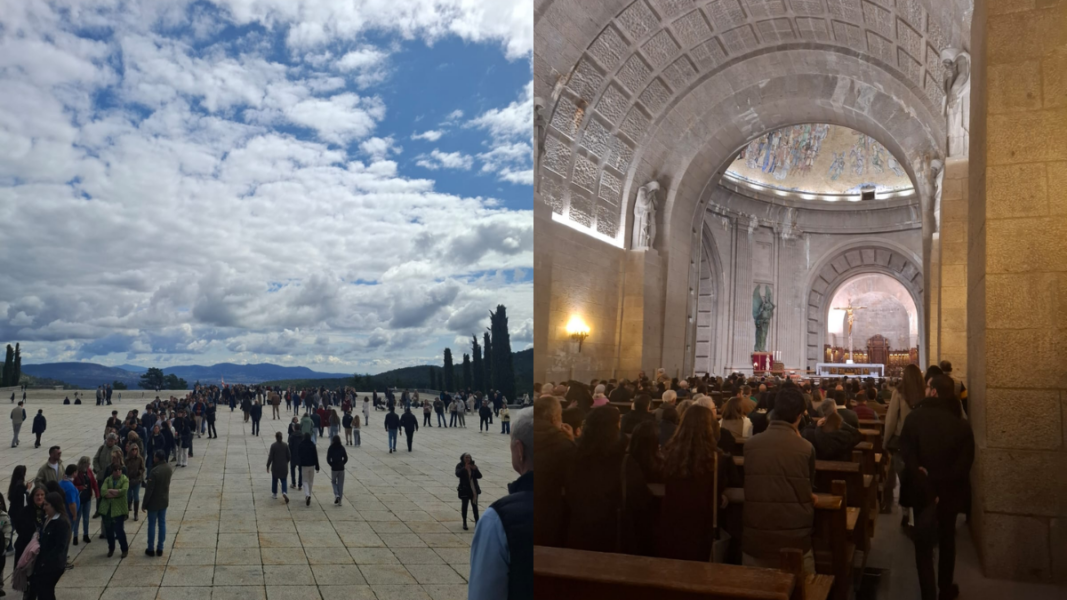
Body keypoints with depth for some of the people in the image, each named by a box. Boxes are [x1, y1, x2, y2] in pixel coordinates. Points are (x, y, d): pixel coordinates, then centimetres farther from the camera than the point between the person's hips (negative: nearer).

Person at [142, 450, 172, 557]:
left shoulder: (154, 471, -25)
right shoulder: (169, 468, -4)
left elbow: (149, 490, -20)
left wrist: (144, 503, -11)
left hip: (153, 502, -5)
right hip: (164, 501, 6)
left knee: (152, 525, 7)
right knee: (162, 524, 12)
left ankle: (150, 549, 16)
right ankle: (160, 549, 17)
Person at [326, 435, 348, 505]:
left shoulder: (330, 448, -6)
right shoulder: (342, 448, -1)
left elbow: (328, 459, -8)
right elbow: (346, 458, -2)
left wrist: (332, 464, 7)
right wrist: (342, 464, 10)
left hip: (334, 468, -1)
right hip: (341, 468, 1)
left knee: (333, 482, 17)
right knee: (340, 484, 9)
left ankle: (336, 494, -6)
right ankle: (339, 500, 10)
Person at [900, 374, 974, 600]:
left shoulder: (915, 417, -14)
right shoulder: (961, 424, -10)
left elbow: (906, 452, -20)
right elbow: (965, 462, -14)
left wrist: (922, 481, -20)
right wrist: (943, 480, -13)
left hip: (922, 488, -2)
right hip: (949, 489, 2)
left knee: (923, 543, 11)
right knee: (947, 540, 23)